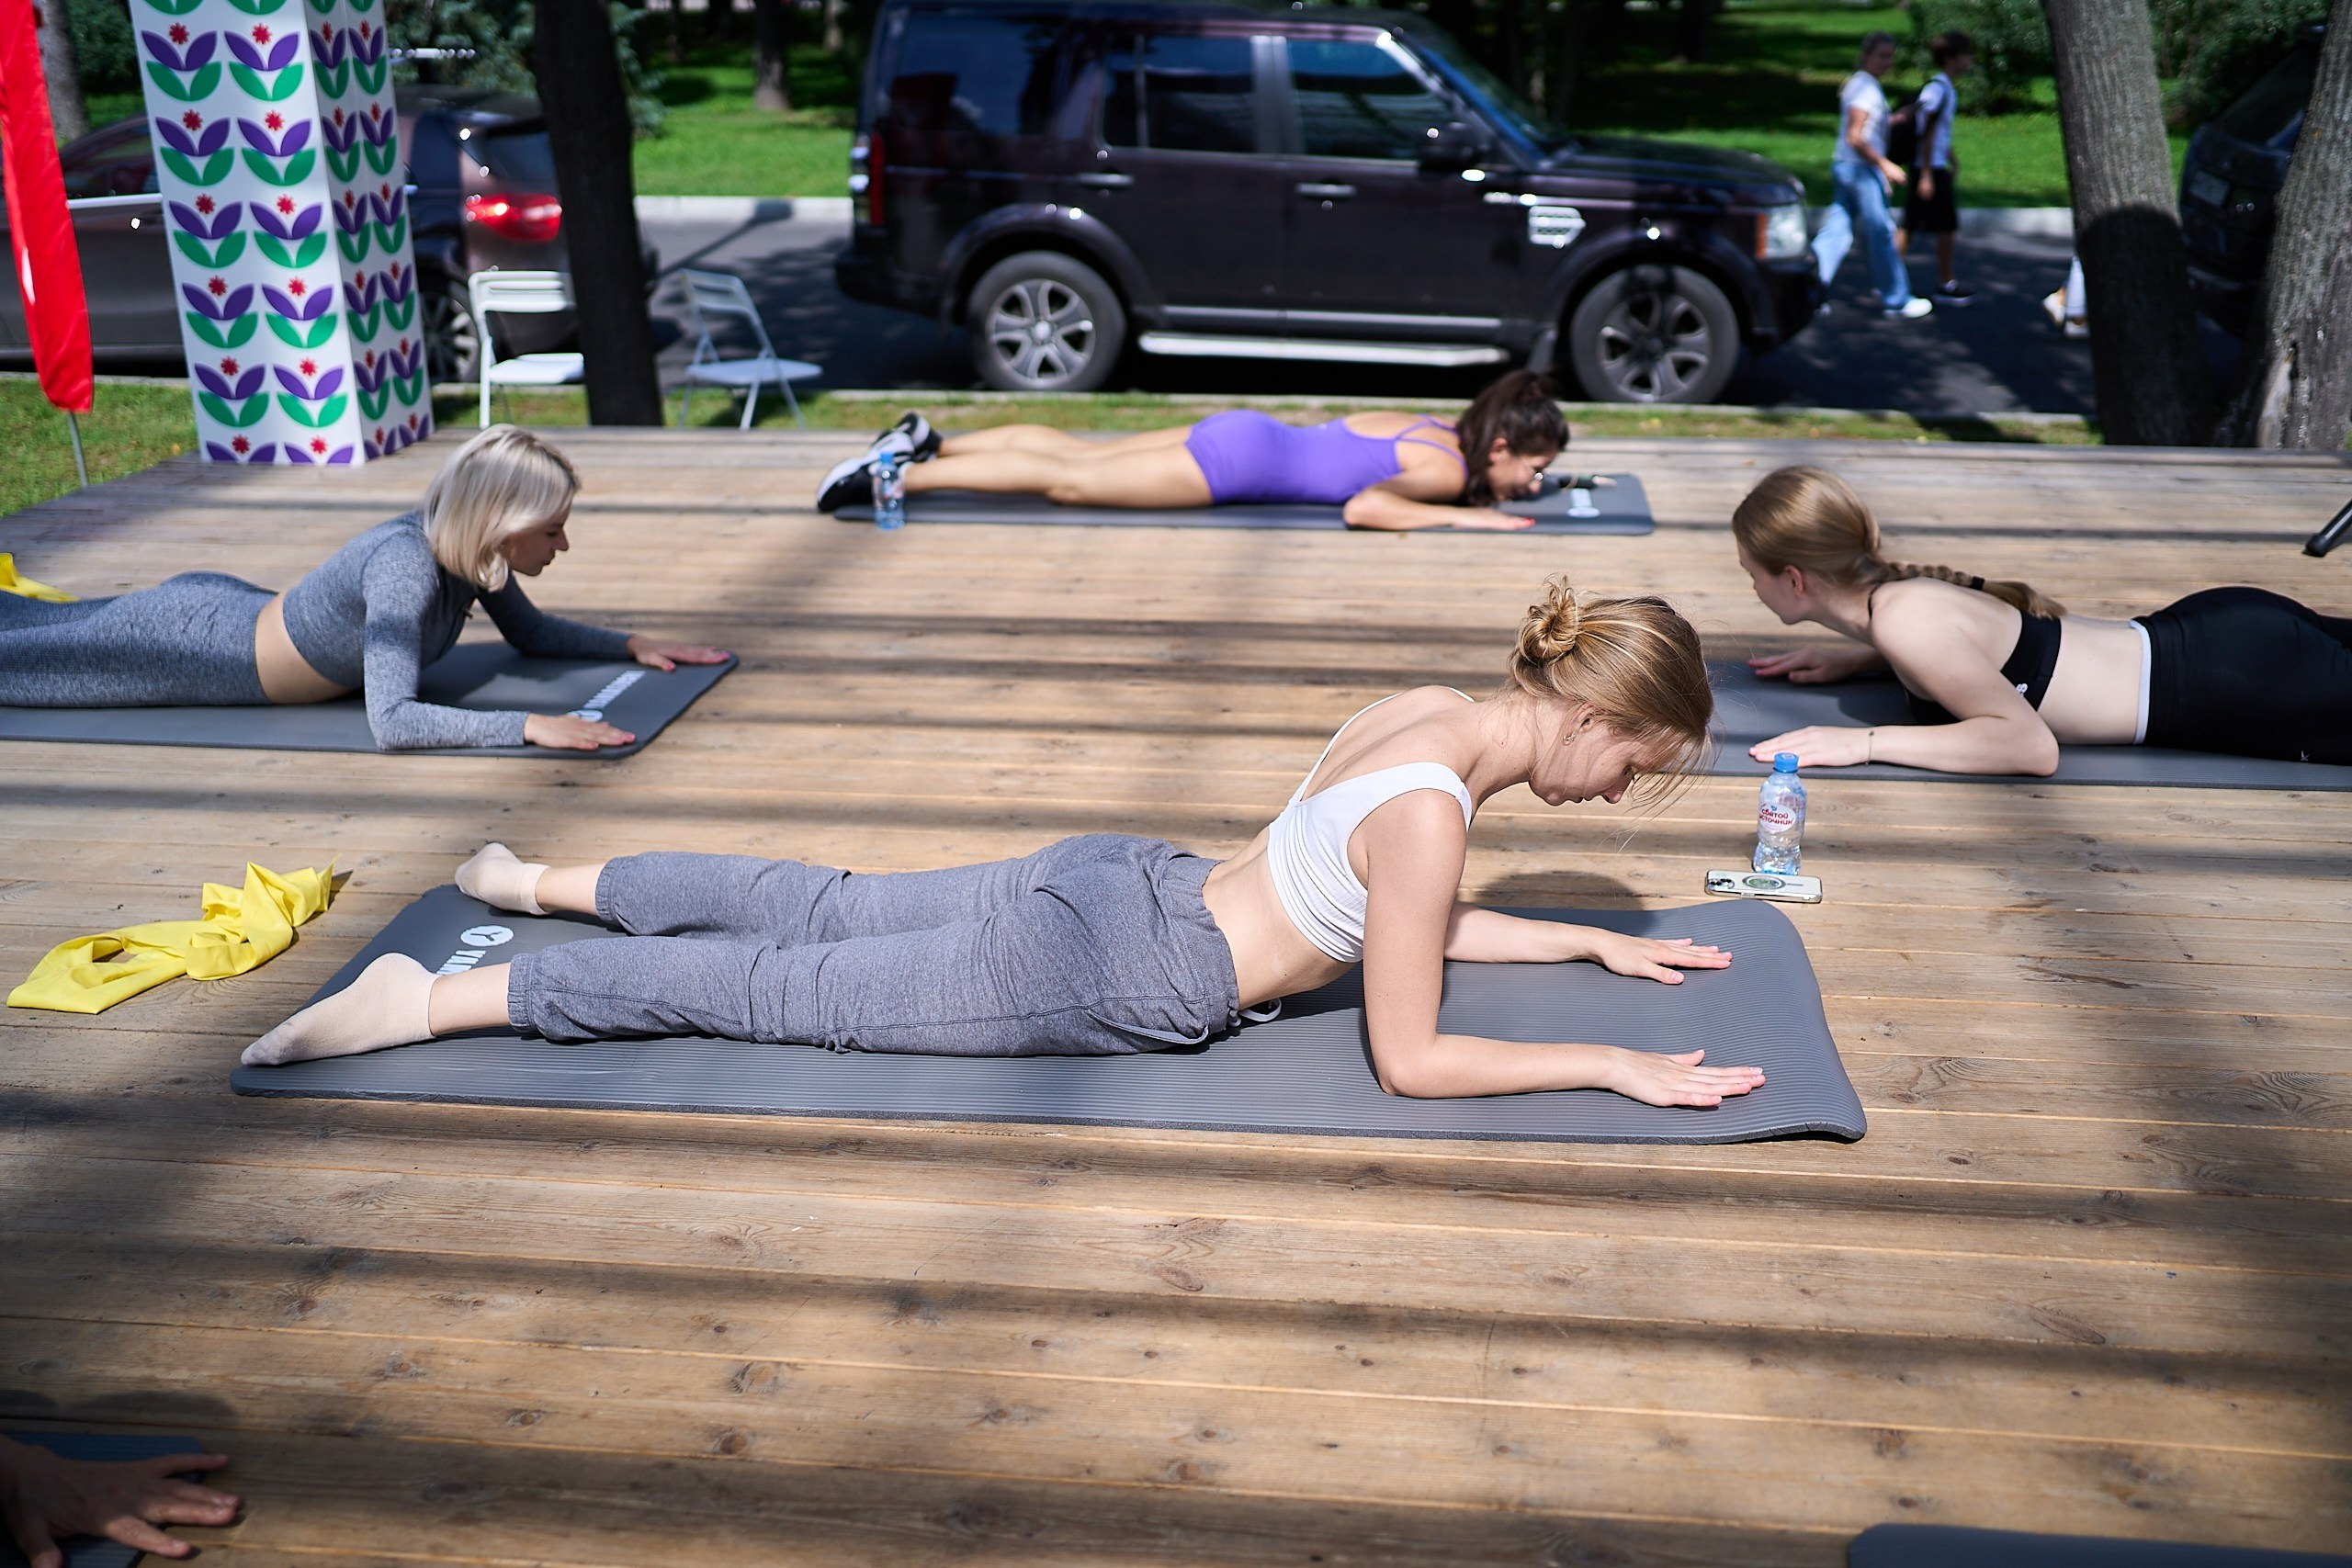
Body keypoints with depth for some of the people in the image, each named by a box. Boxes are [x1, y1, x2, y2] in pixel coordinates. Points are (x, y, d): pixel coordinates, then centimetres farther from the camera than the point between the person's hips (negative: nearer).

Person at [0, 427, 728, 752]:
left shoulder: (468, 546, -15)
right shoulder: (405, 566, -39)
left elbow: (531, 632, 4)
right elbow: (392, 722, -46)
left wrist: (632, 644, -7)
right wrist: (528, 726, -52)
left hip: (231, 607, 7)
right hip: (191, 645, -7)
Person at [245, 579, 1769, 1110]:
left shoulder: (1430, 709, 5)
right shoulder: (1432, 811, -23)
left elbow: (1416, 926, 19)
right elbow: (1409, 1058, -17)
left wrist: (1593, 940, 18)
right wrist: (1615, 1066, -15)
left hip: (1116, 887, 8)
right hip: (1110, 979, -8)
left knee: (823, 912, 20)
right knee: (780, 989, -1)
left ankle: (536, 880, 34)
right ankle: (429, 1002, 5)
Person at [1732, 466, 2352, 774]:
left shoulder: (1902, 620, -28)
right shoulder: (1896, 590, -2)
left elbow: (2031, 744, -31)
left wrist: (1864, 742, -32)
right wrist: (1854, 658, 7)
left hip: (2237, 683, -7)